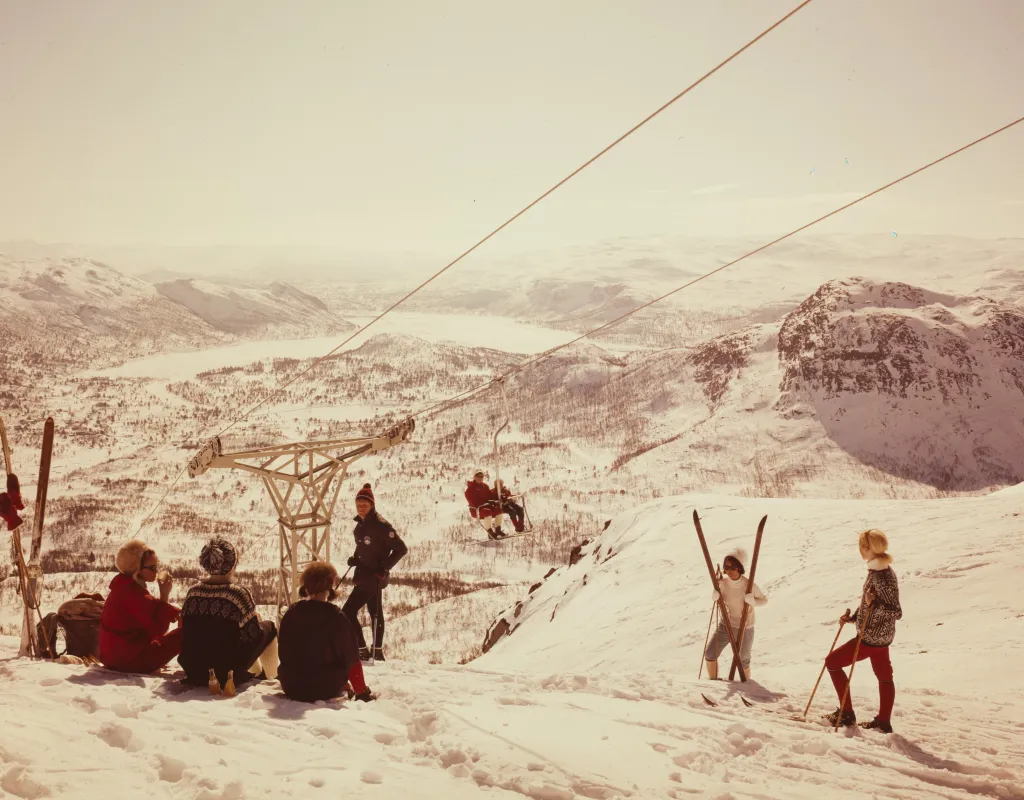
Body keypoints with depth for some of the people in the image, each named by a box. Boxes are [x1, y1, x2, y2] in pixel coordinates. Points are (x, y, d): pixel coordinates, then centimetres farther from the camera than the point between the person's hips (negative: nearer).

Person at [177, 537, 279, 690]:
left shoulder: (193, 593, -1)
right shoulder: (238, 593, -16)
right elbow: (254, 635, -9)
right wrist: (256, 620, 14)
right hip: (226, 672, -5)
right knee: (269, 627, 18)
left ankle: (258, 673, 47)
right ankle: (271, 677, 28)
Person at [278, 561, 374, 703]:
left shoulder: (291, 612, -5)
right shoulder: (336, 617, -18)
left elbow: (283, 653, 5)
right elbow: (350, 657, -9)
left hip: (291, 687, 4)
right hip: (327, 689, -4)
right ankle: (362, 694, 35)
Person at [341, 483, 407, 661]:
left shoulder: (380, 525, -21)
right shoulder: (361, 524, 5)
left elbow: (401, 548, -20)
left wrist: (384, 568, -22)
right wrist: (355, 559, 5)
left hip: (373, 577, -9)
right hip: (365, 575, 9)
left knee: (348, 611, -12)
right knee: (375, 613, 19)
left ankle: (362, 651, -5)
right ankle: (378, 651, 32)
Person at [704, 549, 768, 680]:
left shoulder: (749, 585, -22)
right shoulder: (723, 583, -12)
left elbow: (764, 600, -7)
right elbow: (716, 599, 4)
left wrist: (752, 602, -28)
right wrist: (715, 596, -20)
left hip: (744, 628, -3)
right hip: (725, 625, 4)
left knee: (743, 662, 9)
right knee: (710, 654, 2)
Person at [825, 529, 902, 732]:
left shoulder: (881, 577, -27)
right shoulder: (878, 570, 3)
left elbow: (897, 612, -25)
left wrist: (873, 604, -36)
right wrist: (853, 617, 12)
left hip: (872, 638, -10)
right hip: (880, 634, 10)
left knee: (832, 662, 1)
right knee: (884, 676, 17)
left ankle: (846, 713, 9)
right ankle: (883, 722, 29)